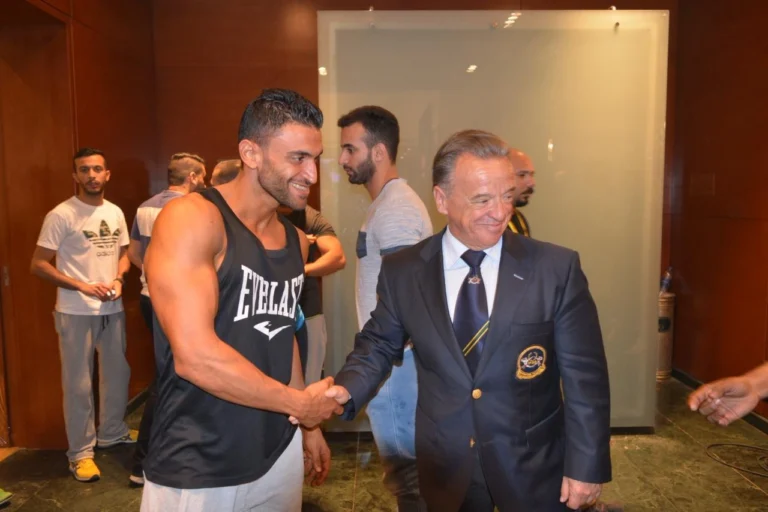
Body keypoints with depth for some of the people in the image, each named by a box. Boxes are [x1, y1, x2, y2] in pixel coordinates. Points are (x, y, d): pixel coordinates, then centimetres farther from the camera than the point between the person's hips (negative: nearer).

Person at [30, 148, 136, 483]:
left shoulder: (115, 213, 6)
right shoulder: (61, 215, -12)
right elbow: (38, 265, -12)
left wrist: (118, 280, -4)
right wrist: (83, 286, -19)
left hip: (112, 309, 6)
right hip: (76, 312, -6)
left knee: (117, 373, 17)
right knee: (78, 383, 3)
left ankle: (112, 432, 37)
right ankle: (80, 452, 18)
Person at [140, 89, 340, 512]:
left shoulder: (295, 241, 6)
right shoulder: (191, 219, -17)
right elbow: (194, 356, -26)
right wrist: (301, 404, -14)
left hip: (279, 455, 7)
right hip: (196, 471, -6)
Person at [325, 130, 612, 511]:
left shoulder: (557, 268, -13)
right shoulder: (402, 271, -9)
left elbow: (584, 377, -8)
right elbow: (378, 346, 3)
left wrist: (586, 465, -5)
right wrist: (345, 389, -15)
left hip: (534, 467, -1)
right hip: (446, 466, 2)